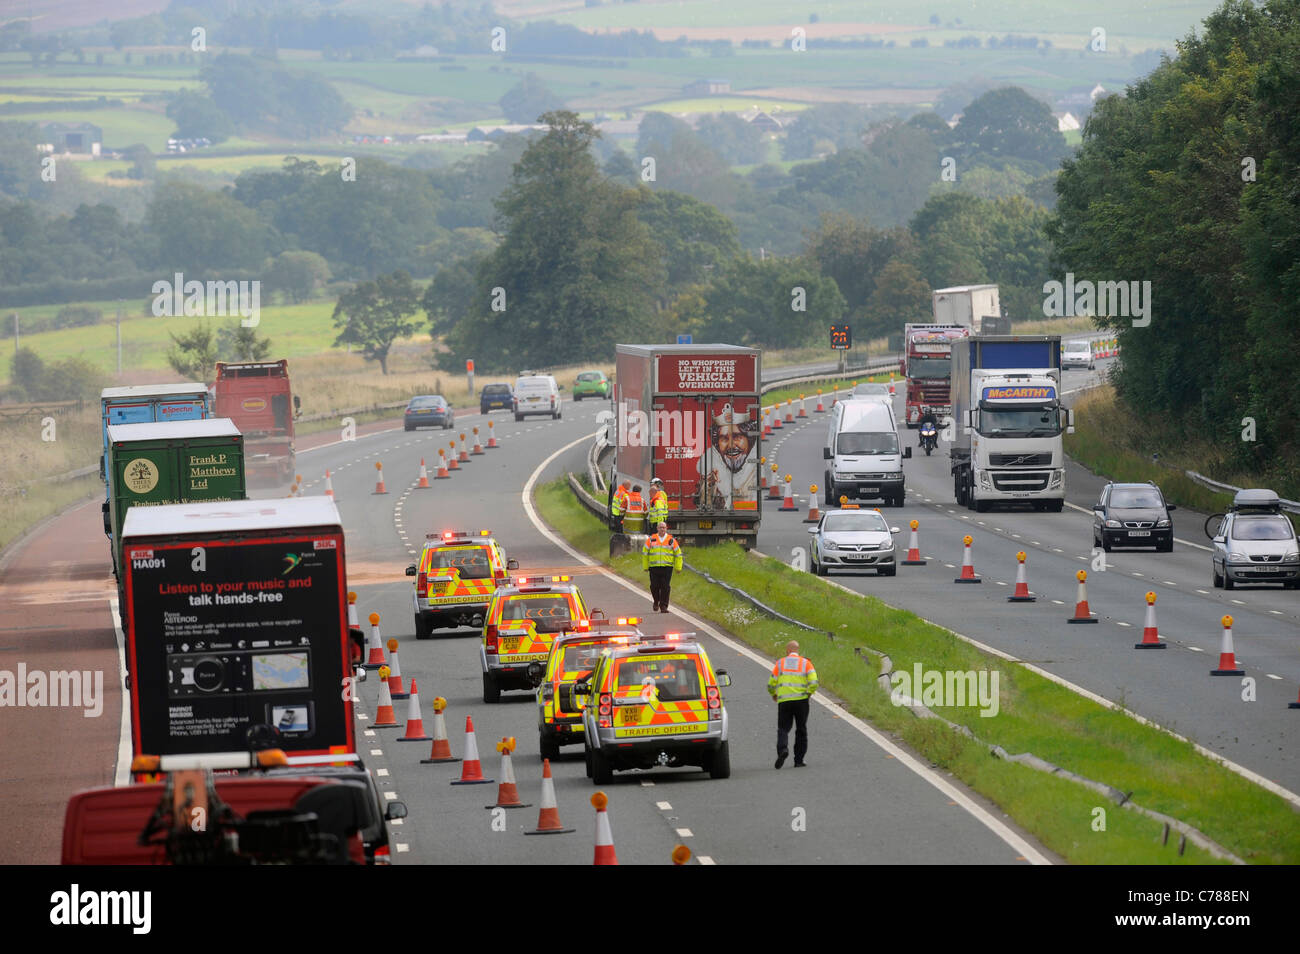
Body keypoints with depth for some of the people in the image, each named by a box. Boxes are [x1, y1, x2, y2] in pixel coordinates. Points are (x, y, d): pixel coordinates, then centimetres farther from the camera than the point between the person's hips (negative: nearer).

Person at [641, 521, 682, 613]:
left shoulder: (671, 540, 6)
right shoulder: (651, 539, 7)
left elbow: (678, 554, 12)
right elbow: (644, 553, 12)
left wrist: (678, 567, 7)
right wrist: (645, 566, 8)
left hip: (667, 567, -1)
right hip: (654, 567, 1)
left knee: (665, 587, -7)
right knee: (654, 586, -1)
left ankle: (663, 606, -2)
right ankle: (656, 602, 25)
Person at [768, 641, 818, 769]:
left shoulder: (780, 663, 4)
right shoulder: (806, 663, 4)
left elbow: (771, 684, 3)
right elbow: (814, 682, -8)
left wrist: (773, 695, 23)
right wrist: (809, 694, 10)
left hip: (784, 701, -1)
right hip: (801, 700, 1)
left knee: (783, 729, 5)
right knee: (801, 731, 12)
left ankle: (782, 749, -24)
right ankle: (798, 760, 11)